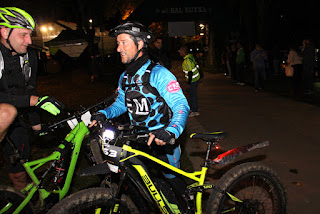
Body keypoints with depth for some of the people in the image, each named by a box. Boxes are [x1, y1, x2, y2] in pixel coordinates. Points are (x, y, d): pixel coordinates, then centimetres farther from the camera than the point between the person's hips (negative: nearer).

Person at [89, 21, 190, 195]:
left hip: (162, 143, -5)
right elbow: (121, 104, 15)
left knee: (172, 180, 10)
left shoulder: (158, 74, -20)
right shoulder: (124, 77, 4)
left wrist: (171, 131, -45)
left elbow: (181, 106, -27)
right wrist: (103, 114, -7)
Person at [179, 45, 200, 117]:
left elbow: (190, 72, -24)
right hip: (196, 77, 10)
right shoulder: (190, 56, 6)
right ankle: (193, 107, 32)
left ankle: (195, 111, 3)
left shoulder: (187, 60, -24)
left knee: (192, 94, -3)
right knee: (192, 93, 20)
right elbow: (196, 65, 15)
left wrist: (189, 81, -17)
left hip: (193, 79, -10)